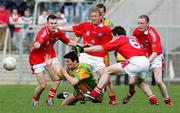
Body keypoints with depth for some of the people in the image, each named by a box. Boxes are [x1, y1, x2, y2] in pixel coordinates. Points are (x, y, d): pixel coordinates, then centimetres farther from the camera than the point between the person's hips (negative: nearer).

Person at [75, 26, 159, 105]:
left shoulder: (119, 39, 12)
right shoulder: (132, 40, 31)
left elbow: (100, 48, 11)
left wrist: (83, 49, 18)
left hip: (135, 61, -7)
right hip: (146, 61, 7)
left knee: (107, 71, 2)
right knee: (139, 82, 36)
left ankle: (93, 94, -3)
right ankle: (153, 99, 24)